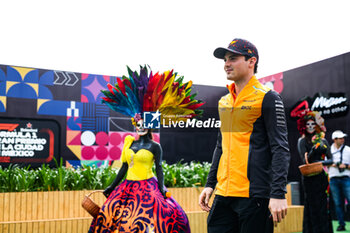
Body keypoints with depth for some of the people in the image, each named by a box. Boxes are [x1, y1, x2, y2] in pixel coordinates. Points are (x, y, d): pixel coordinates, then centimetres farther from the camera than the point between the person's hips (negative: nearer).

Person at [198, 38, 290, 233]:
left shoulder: (267, 98, -5)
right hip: (224, 193, 6)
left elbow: (280, 149, -10)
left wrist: (278, 193, -17)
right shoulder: (224, 101, 15)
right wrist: (210, 184, 17)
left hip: (254, 195, -6)